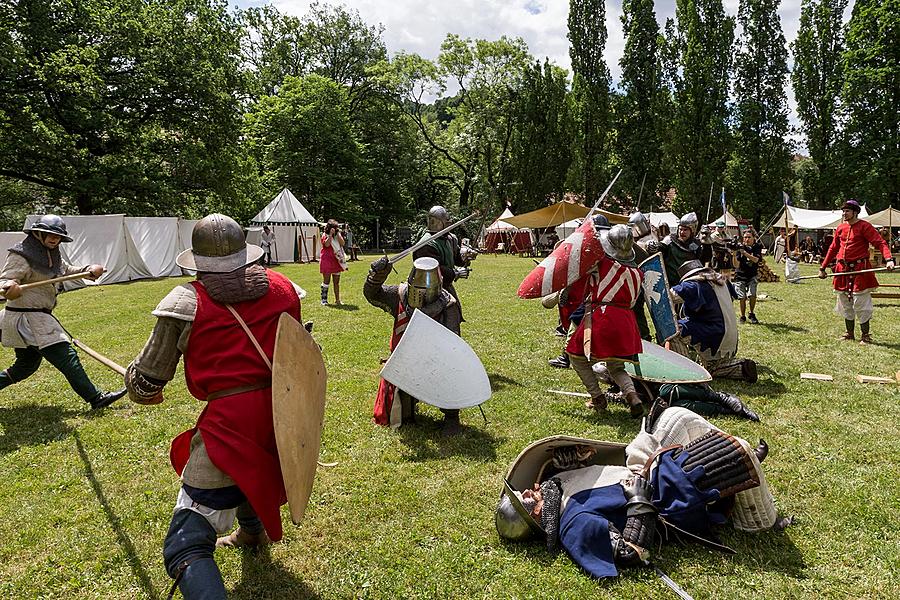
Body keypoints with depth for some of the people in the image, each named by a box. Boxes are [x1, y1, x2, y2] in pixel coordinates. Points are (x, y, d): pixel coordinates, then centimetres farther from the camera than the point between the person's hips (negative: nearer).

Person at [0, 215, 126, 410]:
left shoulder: (51, 255, 11)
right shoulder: (21, 256, -14)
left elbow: (68, 271, 22)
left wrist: (88, 270, 2)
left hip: (38, 318, 10)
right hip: (26, 318, -10)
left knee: (26, 365, 21)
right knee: (66, 357, -13)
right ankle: (96, 399, -13)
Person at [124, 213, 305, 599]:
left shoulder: (186, 302, -7)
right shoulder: (281, 287, 4)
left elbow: (144, 383, 0)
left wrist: (138, 387, 23)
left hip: (229, 422, -6)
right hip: (281, 414, 6)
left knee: (187, 547, -1)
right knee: (248, 464, 40)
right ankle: (252, 530, 64)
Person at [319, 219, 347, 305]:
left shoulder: (338, 235, 12)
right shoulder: (325, 235, 0)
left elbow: (342, 243, -5)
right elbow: (327, 244, -18)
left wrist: (338, 233, -8)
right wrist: (330, 234, -18)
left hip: (336, 261, 4)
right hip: (327, 260, -4)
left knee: (336, 282, 7)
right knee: (326, 281, -3)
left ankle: (337, 300, 12)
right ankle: (324, 300, 3)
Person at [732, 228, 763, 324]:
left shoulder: (757, 246, -3)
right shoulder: (740, 247, -9)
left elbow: (756, 259, -21)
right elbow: (736, 265, -16)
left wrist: (744, 252, -32)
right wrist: (735, 254, -32)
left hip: (752, 276, 1)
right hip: (740, 276, -1)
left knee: (752, 295, -16)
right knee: (742, 298, -6)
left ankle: (752, 314, 8)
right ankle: (743, 316, 15)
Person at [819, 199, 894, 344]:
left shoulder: (864, 226, -7)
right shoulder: (840, 228, 11)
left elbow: (880, 243, -15)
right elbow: (833, 249, 18)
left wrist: (889, 259, -31)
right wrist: (823, 267, 17)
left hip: (860, 269, -6)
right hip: (843, 269, 6)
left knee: (860, 304, -4)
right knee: (845, 304, 12)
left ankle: (865, 335, 8)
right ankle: (849, 333, 25)